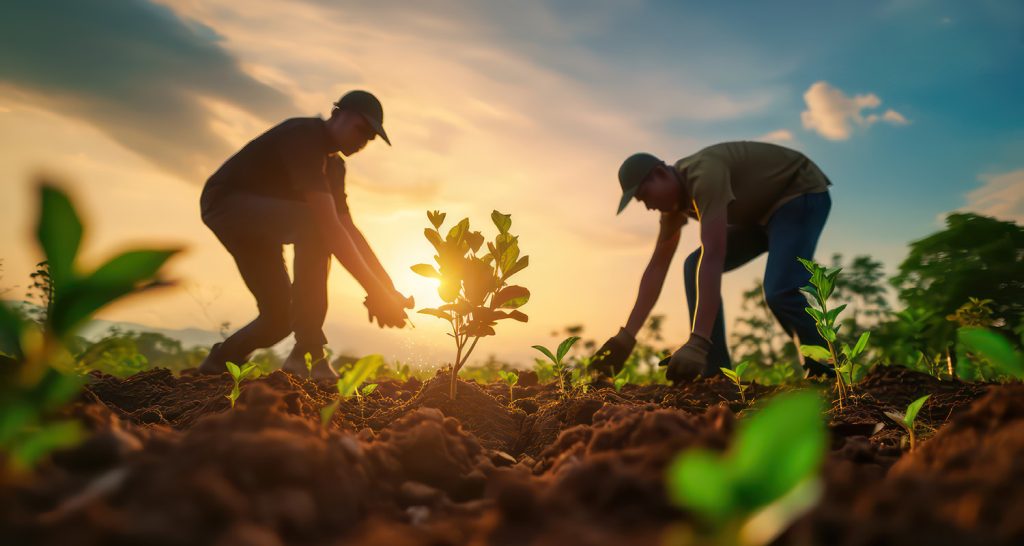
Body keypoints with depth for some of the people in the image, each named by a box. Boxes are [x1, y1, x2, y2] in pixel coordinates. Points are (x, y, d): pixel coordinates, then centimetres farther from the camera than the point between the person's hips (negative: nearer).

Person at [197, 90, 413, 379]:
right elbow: (329, 225, -34)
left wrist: (389, 288, -10)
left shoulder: (333, 164, 7)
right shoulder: (304, 137, -24)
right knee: (314, 225, -34)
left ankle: (214, 366, 32)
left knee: (278, 317, 6)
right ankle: (308, 353, -32)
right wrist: (374, 290, -35)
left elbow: (348, 229, 1)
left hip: (261, 222, 10)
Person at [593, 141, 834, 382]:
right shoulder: (674, 196, -4)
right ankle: (715, 371, -4)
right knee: (694, 267, -2)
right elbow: (657, 267, -3)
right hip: (763, 211, 9)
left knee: (780, 292, -29)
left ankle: (827, 375, -7)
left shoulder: (704, 174, -34)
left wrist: (697, 343, -50)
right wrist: (627, 336, -8)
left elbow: (713, 258, -44)